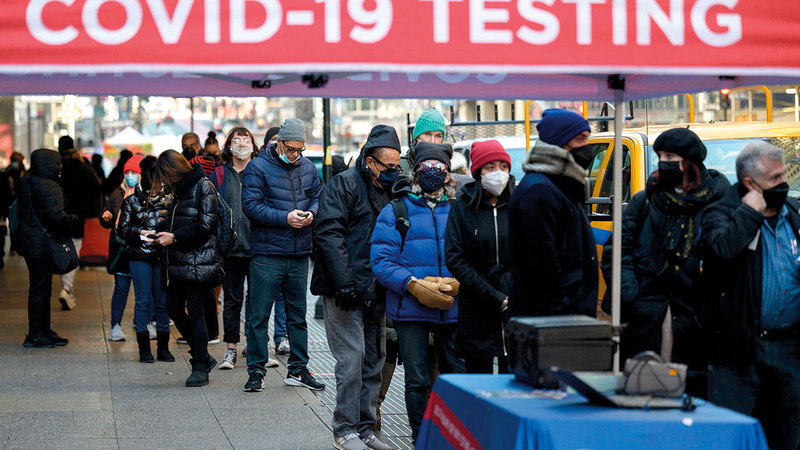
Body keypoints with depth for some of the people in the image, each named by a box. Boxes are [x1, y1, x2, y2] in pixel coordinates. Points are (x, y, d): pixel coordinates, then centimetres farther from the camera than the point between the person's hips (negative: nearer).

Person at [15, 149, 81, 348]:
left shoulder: (25, 184, 9)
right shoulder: (49, 188, -20)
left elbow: (16, 211, 18)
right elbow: (57, 217, -27)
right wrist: (76, 221, -12)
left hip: (29, 242, 9)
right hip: (42, 246, -9)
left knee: (42, 287, 16)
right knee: (40, 289, -2)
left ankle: (45, 331, 23)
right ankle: (34, 335, 3)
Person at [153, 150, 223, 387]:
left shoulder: (203, 186, -8)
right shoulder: (181, 189, 16)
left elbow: (206, 226, -13)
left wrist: (175, 237, -15)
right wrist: (165, 236, 5)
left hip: (199, 260, -8)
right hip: (180, 261, 8)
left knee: (195, 312, -5)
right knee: (174, 309, 8)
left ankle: (201, 367, 5)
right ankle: (202, 356, 22)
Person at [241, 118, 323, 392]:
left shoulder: (307, 167, 9)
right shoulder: (258, 168, -6)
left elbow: (318, 196, 17)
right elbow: (250, 205, -13)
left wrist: (311, 213, -6)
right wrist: (285, 218, -20)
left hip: (299, 254, 5)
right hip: (267, 254, -5)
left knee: (298, 313, 12)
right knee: (259, 315, -2)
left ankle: (298, 370, 21)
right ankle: (256, 371, 6)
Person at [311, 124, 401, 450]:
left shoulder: (388, 192, 17)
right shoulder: (343, 184, -6)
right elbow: (329, 234, -15)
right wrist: (344, 283, -22)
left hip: (374, 292, 8)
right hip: (345, 292, -8)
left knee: (374, 360, 8)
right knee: (352, 358, -9)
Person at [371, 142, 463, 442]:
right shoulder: (395, 211, 4)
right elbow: (381, 261, -4)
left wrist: (457, 283, -13)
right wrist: (415, 286, -16)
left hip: (453, 311, 2)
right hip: (410, 311, -2)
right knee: (416, 382, 3)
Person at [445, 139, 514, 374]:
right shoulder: (462, 207, 2)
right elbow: (454, 259, -4)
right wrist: (494, 297, -11)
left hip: (516, 305, 0)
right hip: (476, 308, 0)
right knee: (478, 373, 3)